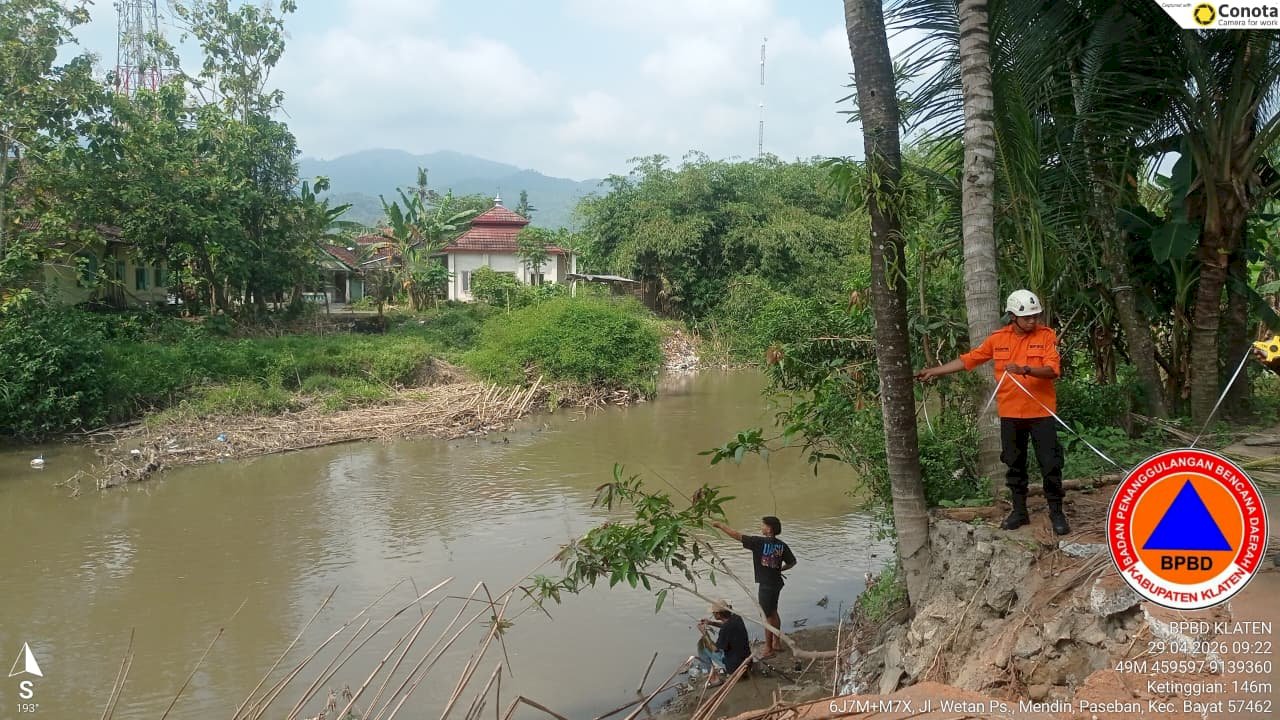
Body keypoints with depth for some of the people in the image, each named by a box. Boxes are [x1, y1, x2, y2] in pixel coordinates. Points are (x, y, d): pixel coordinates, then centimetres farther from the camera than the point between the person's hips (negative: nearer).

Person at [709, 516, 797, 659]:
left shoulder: (759, 542, -19)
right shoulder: (781, 545, 0)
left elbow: (737, 536, -18)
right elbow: (792, 562, 7)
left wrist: (720, 525, -10)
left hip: (766, 585, -8)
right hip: (776, 582, 8)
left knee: (767, 616, 2)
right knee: (773, 613, 22)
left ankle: (768, 649, 11)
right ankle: (776, 643, 34)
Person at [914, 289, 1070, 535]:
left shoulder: (1047, 336, -5)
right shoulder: (998, 339, 3)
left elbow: (1053, 370, -16)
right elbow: (968, 360, 8)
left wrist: (1026, 370, -34)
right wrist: (934, 372, 7)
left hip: (1041, 412, -3)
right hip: (1010, 413, 3)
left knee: (1050, 464, 1)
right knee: (1014, 464, 11)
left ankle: (1056, 513, 12)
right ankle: (1019, 511, 23)